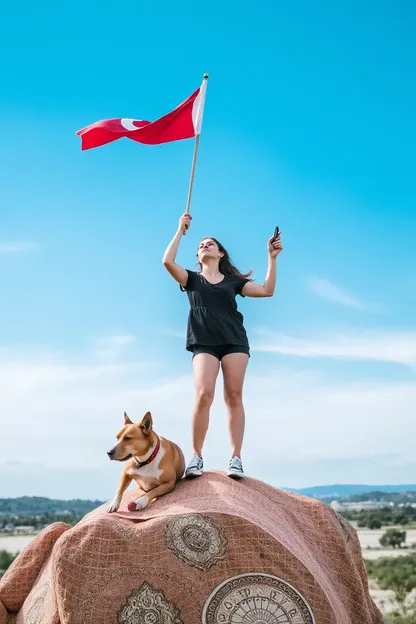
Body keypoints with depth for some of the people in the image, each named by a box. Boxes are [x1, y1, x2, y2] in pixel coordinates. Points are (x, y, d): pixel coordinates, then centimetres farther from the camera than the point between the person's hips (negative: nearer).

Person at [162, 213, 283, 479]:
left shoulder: (233, 281, 18)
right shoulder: (192, 279, 16)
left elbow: (267, 290, 11)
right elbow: (168, 261, -1)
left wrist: (272, 257, 7)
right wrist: (181, 230, 6)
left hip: (235, 341, 1)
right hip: (204, 344, -1)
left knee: (234, 397, -5)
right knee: (203, 395, -17)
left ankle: (236, 458, -5)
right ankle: (197, 456, -9)